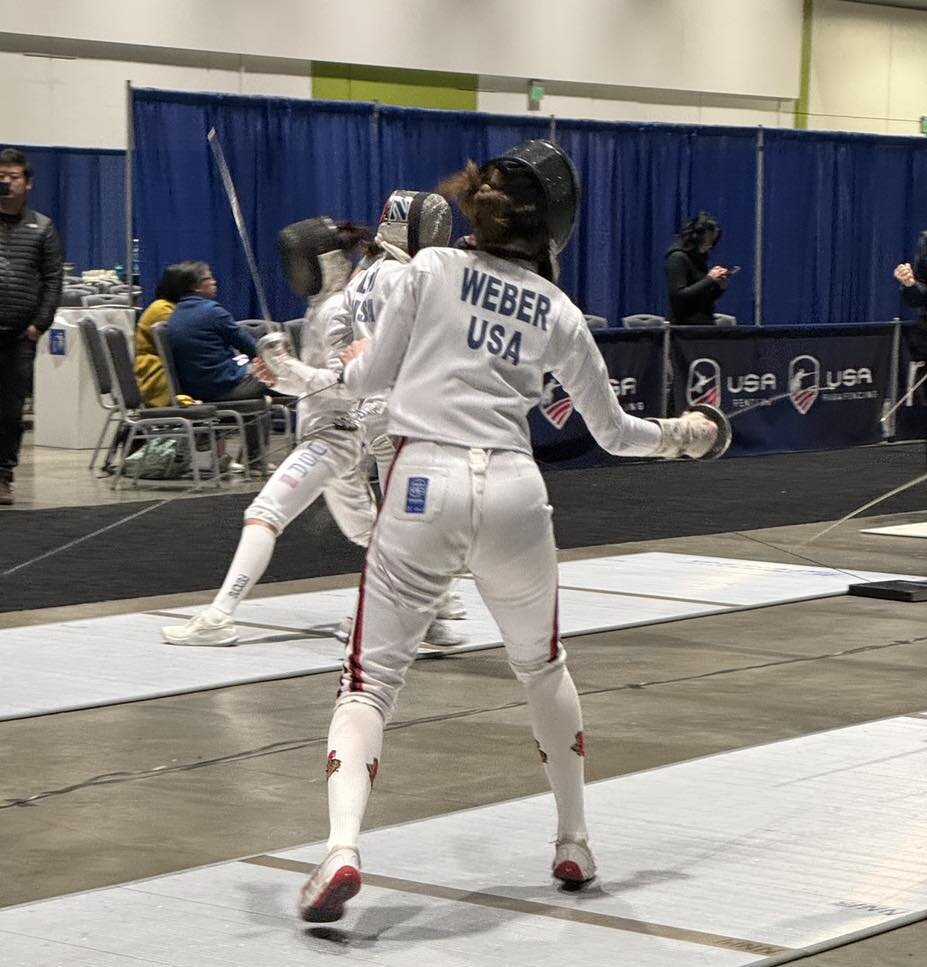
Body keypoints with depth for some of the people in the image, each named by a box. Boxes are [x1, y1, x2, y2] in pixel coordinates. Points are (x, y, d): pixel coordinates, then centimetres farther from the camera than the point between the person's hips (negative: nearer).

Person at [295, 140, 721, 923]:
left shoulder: (432, 268, 5)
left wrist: (352, 359, 35)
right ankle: (574, 844, 34)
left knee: (370, 681, -1)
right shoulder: (558, 313, 10)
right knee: (542, 666, 27)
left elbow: (368, 379, 11)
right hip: (512, 492, 2)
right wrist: (682, 435, 41)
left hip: (424, 485, -2)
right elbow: (614, 432, 21)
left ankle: (342, 851, -26)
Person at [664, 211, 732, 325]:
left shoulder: (699, 259, 14)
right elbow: (679, 295, -18)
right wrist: (709, 279, -16)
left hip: (704, 325, 8)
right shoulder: (677, 257, -9)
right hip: (684, 326, -8)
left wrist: (720, 286, 1)